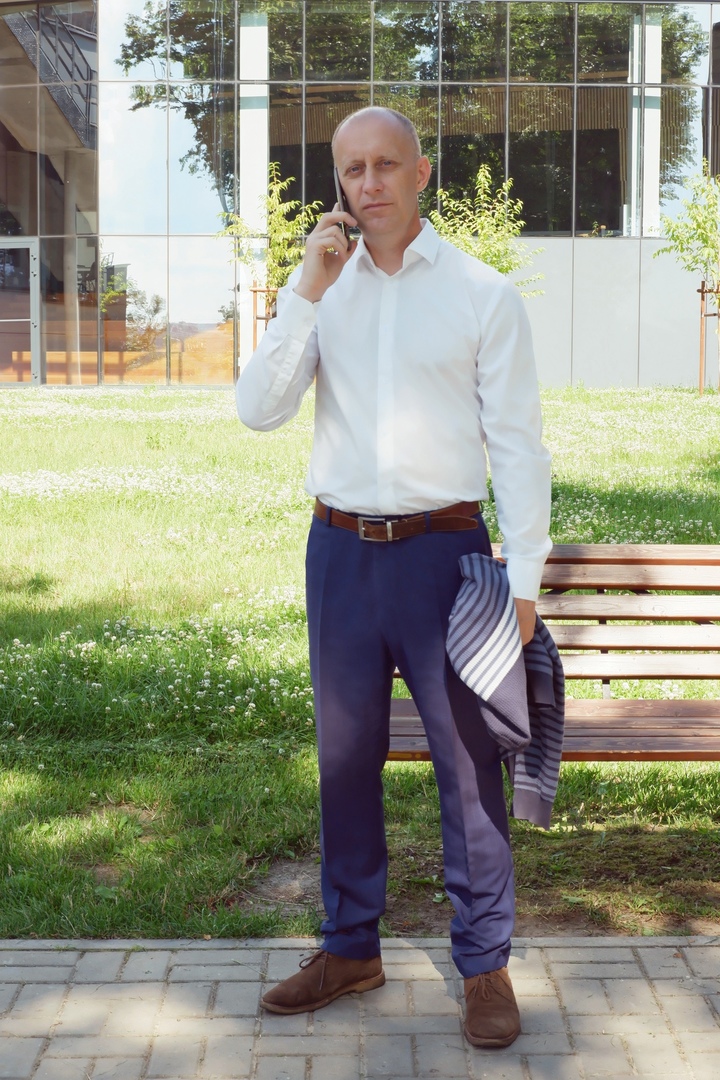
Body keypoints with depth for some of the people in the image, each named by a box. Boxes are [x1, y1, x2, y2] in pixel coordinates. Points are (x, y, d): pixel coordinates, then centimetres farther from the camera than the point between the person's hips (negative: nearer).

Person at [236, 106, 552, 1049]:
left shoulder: (481, 293, -2)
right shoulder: (320, 289, 7)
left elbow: (516, 441, -3)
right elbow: (259, 410, -3)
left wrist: (523, 577, -8)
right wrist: (310, 289, -12)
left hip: (442, 548, -3)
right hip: (339, 547, 4)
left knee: (467, 758, 1)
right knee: (345, 757, 13)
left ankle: (485, 963, 15)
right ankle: (350, 947, 28)